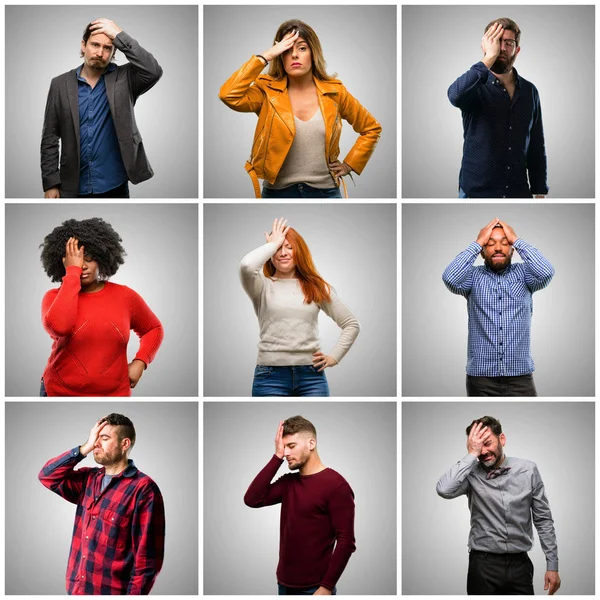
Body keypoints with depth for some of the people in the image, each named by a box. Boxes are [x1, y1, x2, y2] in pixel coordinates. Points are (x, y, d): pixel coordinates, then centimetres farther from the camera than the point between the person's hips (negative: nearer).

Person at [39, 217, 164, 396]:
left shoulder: (125, 296, 0)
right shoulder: (55, 297, -5)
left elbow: (154, 329, 16)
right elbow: (58, 326, -29)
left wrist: (140, 362, -2)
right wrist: (72, 272, -21)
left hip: (113, 393, 1)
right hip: (60, 392, -1)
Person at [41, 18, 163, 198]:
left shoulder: (124, 78, 0)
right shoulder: (60, 84, 3)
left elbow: (153, 72, -20)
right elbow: (50, 138, 4)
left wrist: (120, 36, -19)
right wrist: (51, 183, -2)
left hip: (114, 188, -1)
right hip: (73, 189, 1)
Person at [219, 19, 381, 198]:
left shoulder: (334, 92, 2)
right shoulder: (268, 92, -2)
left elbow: (371, 128, 16)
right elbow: (229, 95, -22)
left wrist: (350, 164, 6)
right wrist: (265, 56, -17)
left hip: (325, 192, 1)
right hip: (278, 192, 0)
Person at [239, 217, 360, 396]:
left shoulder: (316, 287, 12)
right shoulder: (263, 286, 4)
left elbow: (352, 324, 17)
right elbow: (246, 266, -20)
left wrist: (334, 357, 5)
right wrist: (273, 244, -5)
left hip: (311, 375, 2)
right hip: (271, 375, -2)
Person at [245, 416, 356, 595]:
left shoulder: (335, 485, -11)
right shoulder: (288, 482, 11)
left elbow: (346, 542, -15)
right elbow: (252, 499, -4)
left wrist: (327, 586, -20)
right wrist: (277, 457, -5)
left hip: (313, 589, -7)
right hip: (285, 584, 7)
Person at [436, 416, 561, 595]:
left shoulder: (528, 470, 0)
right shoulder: (471, 474, -6)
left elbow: (543, 520, 5)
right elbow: (444, 490, -28)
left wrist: (552, 565, 2)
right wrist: (471, 454, -20)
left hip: (520, 564, 2)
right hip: (483, 565, -2)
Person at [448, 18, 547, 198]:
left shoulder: (530, 92, 6)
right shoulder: (475, 86, -5)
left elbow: (537, 148, 10)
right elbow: (456, 96, -31)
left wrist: (540, 193, 6)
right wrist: (489, 57, -25)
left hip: (519, 192, 3)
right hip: (476, 192, -3)